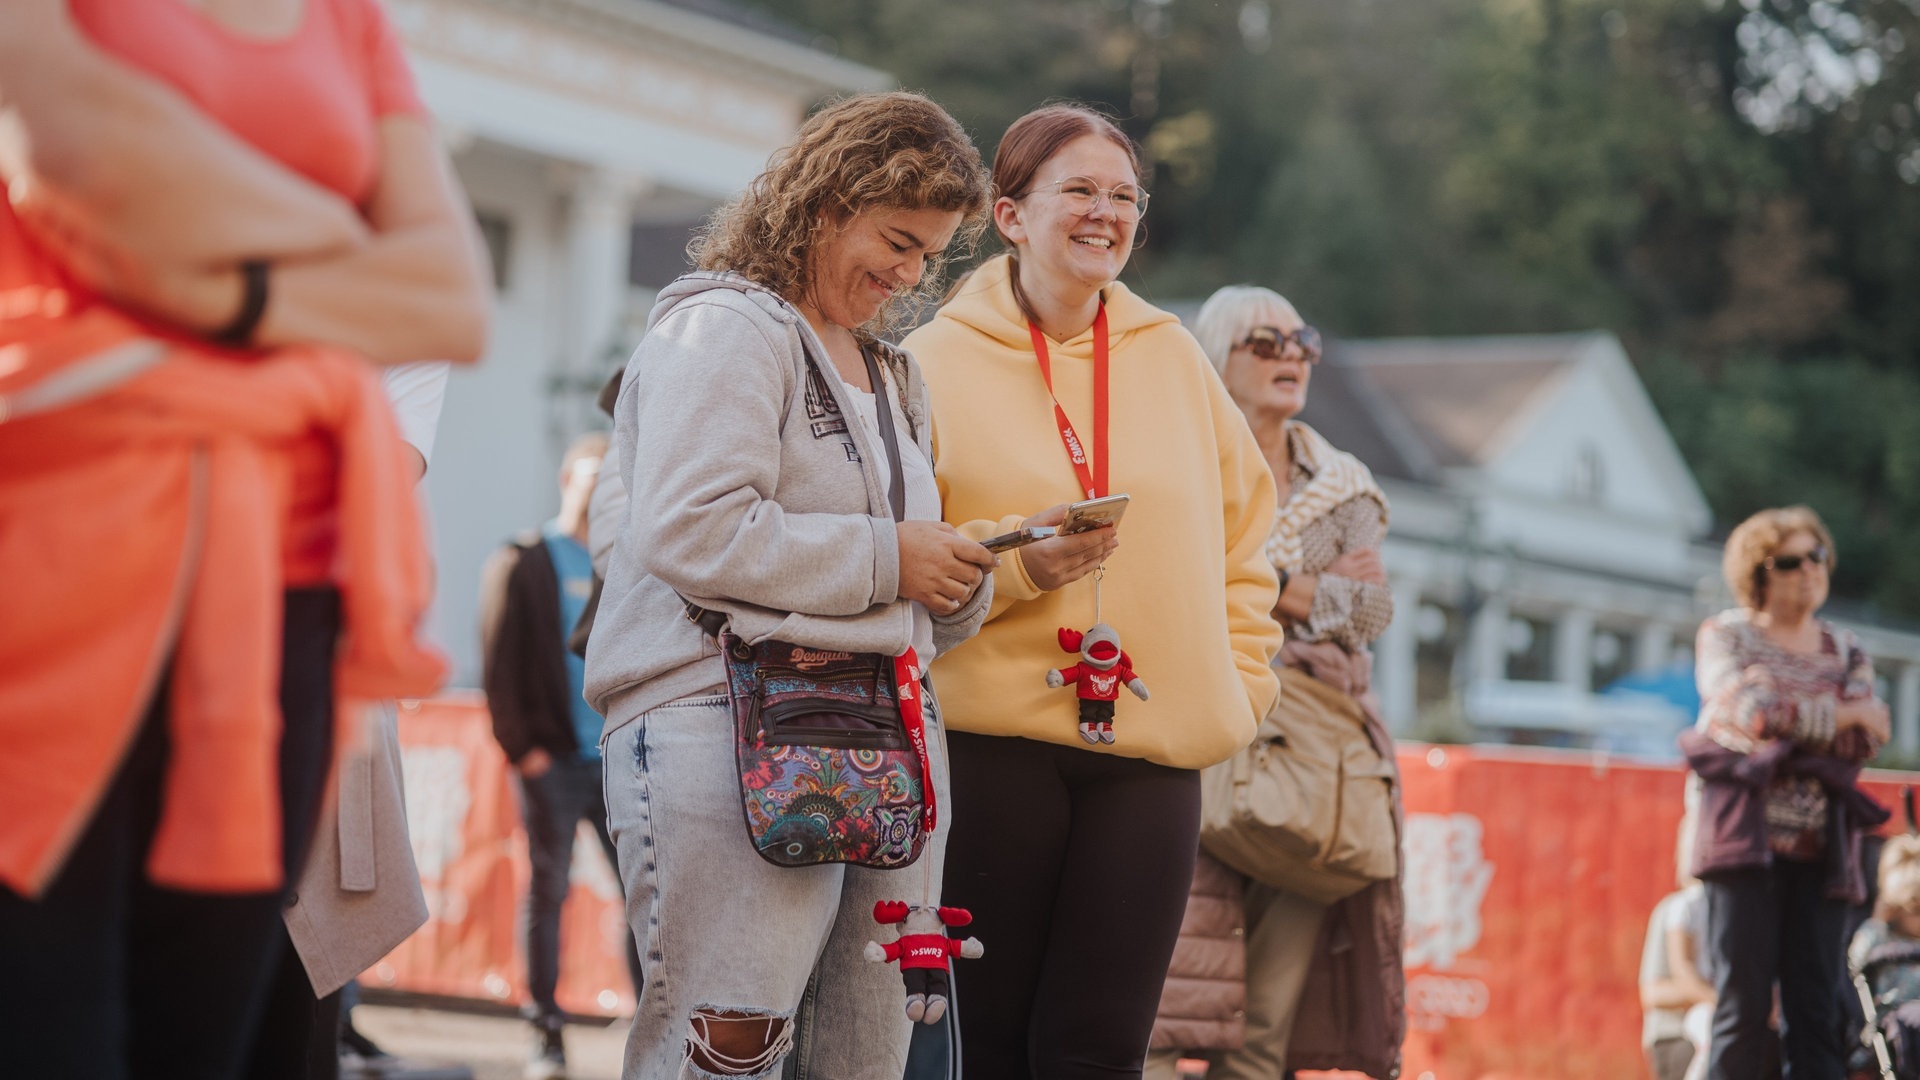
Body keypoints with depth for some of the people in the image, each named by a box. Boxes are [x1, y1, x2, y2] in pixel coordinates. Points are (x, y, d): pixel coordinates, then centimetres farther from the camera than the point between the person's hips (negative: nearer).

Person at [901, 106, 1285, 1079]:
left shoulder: (1171, 357, 14)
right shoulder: (938, 360, 3)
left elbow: (1241, 530, 22)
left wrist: (1241, 675, 11)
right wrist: (1015, 566, -17)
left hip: (1151, 751, 3)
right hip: (992, 744, -2)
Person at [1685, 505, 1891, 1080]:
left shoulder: (1847, 651, 15)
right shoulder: (1726, 635, 7)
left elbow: (1863, 742, -1)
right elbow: (1747, 713, -12)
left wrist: (1779, 709, -11)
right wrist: (1840, 714, -4)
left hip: (1820, 847, 3)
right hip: (1747, 838, -3)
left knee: (1818, 1014, -2)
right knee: (1745, 1006, -9)